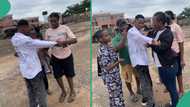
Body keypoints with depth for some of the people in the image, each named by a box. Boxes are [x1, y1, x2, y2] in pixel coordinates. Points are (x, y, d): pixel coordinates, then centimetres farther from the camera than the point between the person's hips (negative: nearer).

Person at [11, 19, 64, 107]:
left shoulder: (15, 39, 7)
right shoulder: (24, 39, -23)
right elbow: (40, 43, -22)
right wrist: (56, 42, -14)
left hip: (25, 70, 9)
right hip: (33, 70, -9)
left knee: (31, 92, 21)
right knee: (41, 93, 5)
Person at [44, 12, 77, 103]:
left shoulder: (65, 28, -12)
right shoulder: (48, 31, -2)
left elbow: (74, 40, -19)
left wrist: (66, 42, -36)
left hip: (67, 56, -3)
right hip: (55, 57, 3)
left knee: (69, 75, 10)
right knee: (57, 76, 11)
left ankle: (72, 92, 33)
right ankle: (63, 92, 35)